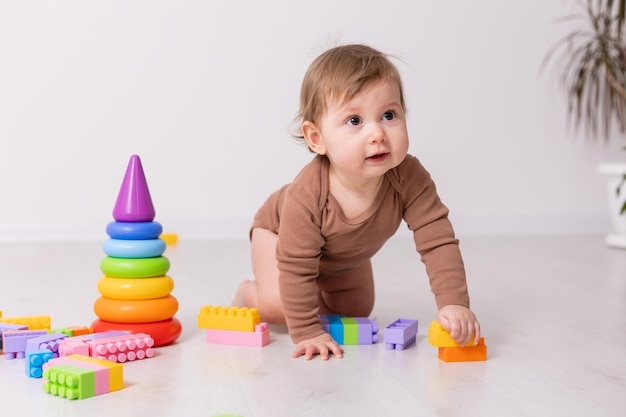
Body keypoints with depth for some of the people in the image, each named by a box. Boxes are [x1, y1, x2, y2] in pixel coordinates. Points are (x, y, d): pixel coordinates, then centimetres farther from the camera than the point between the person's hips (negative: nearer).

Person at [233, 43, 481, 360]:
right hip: (277, 230, -4)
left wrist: (454, 303, -44)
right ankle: (248, 293, 13)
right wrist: (307, 332, -35)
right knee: (277, 307, -22)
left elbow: (438, 241, -35)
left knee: (356, 311, 14)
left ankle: (319, 294, 43)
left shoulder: (409, 178, -38)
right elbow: (296, 270, -38)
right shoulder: (306, 196, -47)